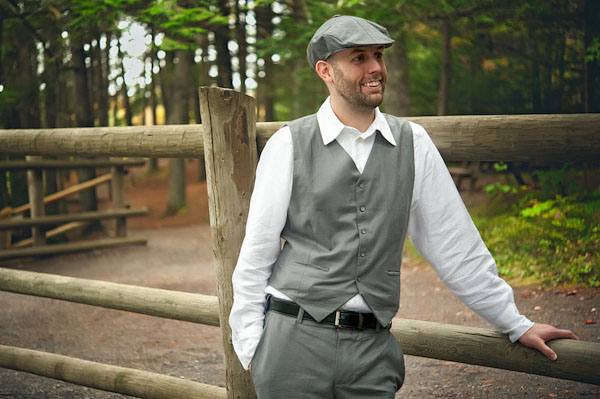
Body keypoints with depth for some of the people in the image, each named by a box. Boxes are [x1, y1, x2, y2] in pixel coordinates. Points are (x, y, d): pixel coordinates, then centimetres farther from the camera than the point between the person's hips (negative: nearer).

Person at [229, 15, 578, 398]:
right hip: (294, 338, -2)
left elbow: (455, 245, 10)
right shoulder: (289, 144, -2)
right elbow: (257, 251, 2)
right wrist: (250, 345, 0)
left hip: (373, 349, 2)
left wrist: (516, 323, 12)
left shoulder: (413, 144, 4)